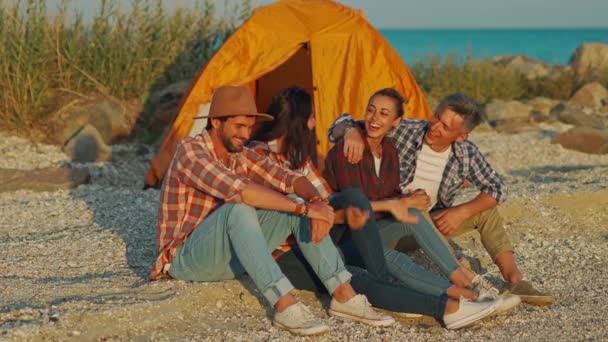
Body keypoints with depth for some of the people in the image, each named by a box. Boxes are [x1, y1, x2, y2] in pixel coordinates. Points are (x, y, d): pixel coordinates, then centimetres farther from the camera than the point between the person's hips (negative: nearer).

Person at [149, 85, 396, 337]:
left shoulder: (242, 156, 6)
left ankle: (344, 296, -14)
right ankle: (285, 307, -40)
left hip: (229, 258, 7)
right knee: (239, 209, -36)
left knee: (298, 209, -10)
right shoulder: (189, 151, -19)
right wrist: (303, 208, -34)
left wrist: (316, 202, -27)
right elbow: (236, 190, -34)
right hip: (186, 259, -7)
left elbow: (291, 180, -3)